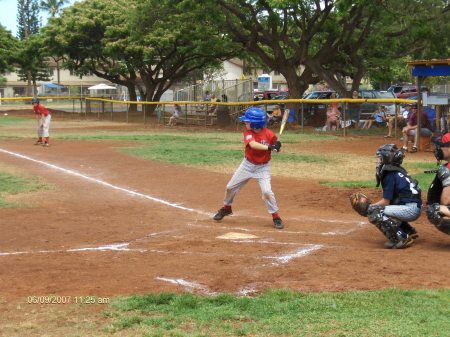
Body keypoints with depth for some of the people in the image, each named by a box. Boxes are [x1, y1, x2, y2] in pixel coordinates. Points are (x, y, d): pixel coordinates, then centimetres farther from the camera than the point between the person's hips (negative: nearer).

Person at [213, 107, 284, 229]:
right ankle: (226, 208, 38)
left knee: (267, 191, -20)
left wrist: (277, 146, -25)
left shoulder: (269, 134, -18)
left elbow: (275, 144, 0)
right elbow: (253, 144, -35)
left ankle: (276, 217, -3)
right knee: (230, 187, 11)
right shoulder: (248, 132, -15)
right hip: (247, 164, 3)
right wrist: (269, 147, -49)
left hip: (263, 167, -3)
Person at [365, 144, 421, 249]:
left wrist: (367, 207, -1)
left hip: (410, 209, -10)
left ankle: (400, 238, -18)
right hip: (414, 208, 10)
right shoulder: (396, 171, 17)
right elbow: (389, 200, 19)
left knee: (374, 212, -17)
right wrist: (370, 205, 15)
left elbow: (386, 201, -11)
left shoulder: (390, 175, -11)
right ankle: (409, 231, 25)